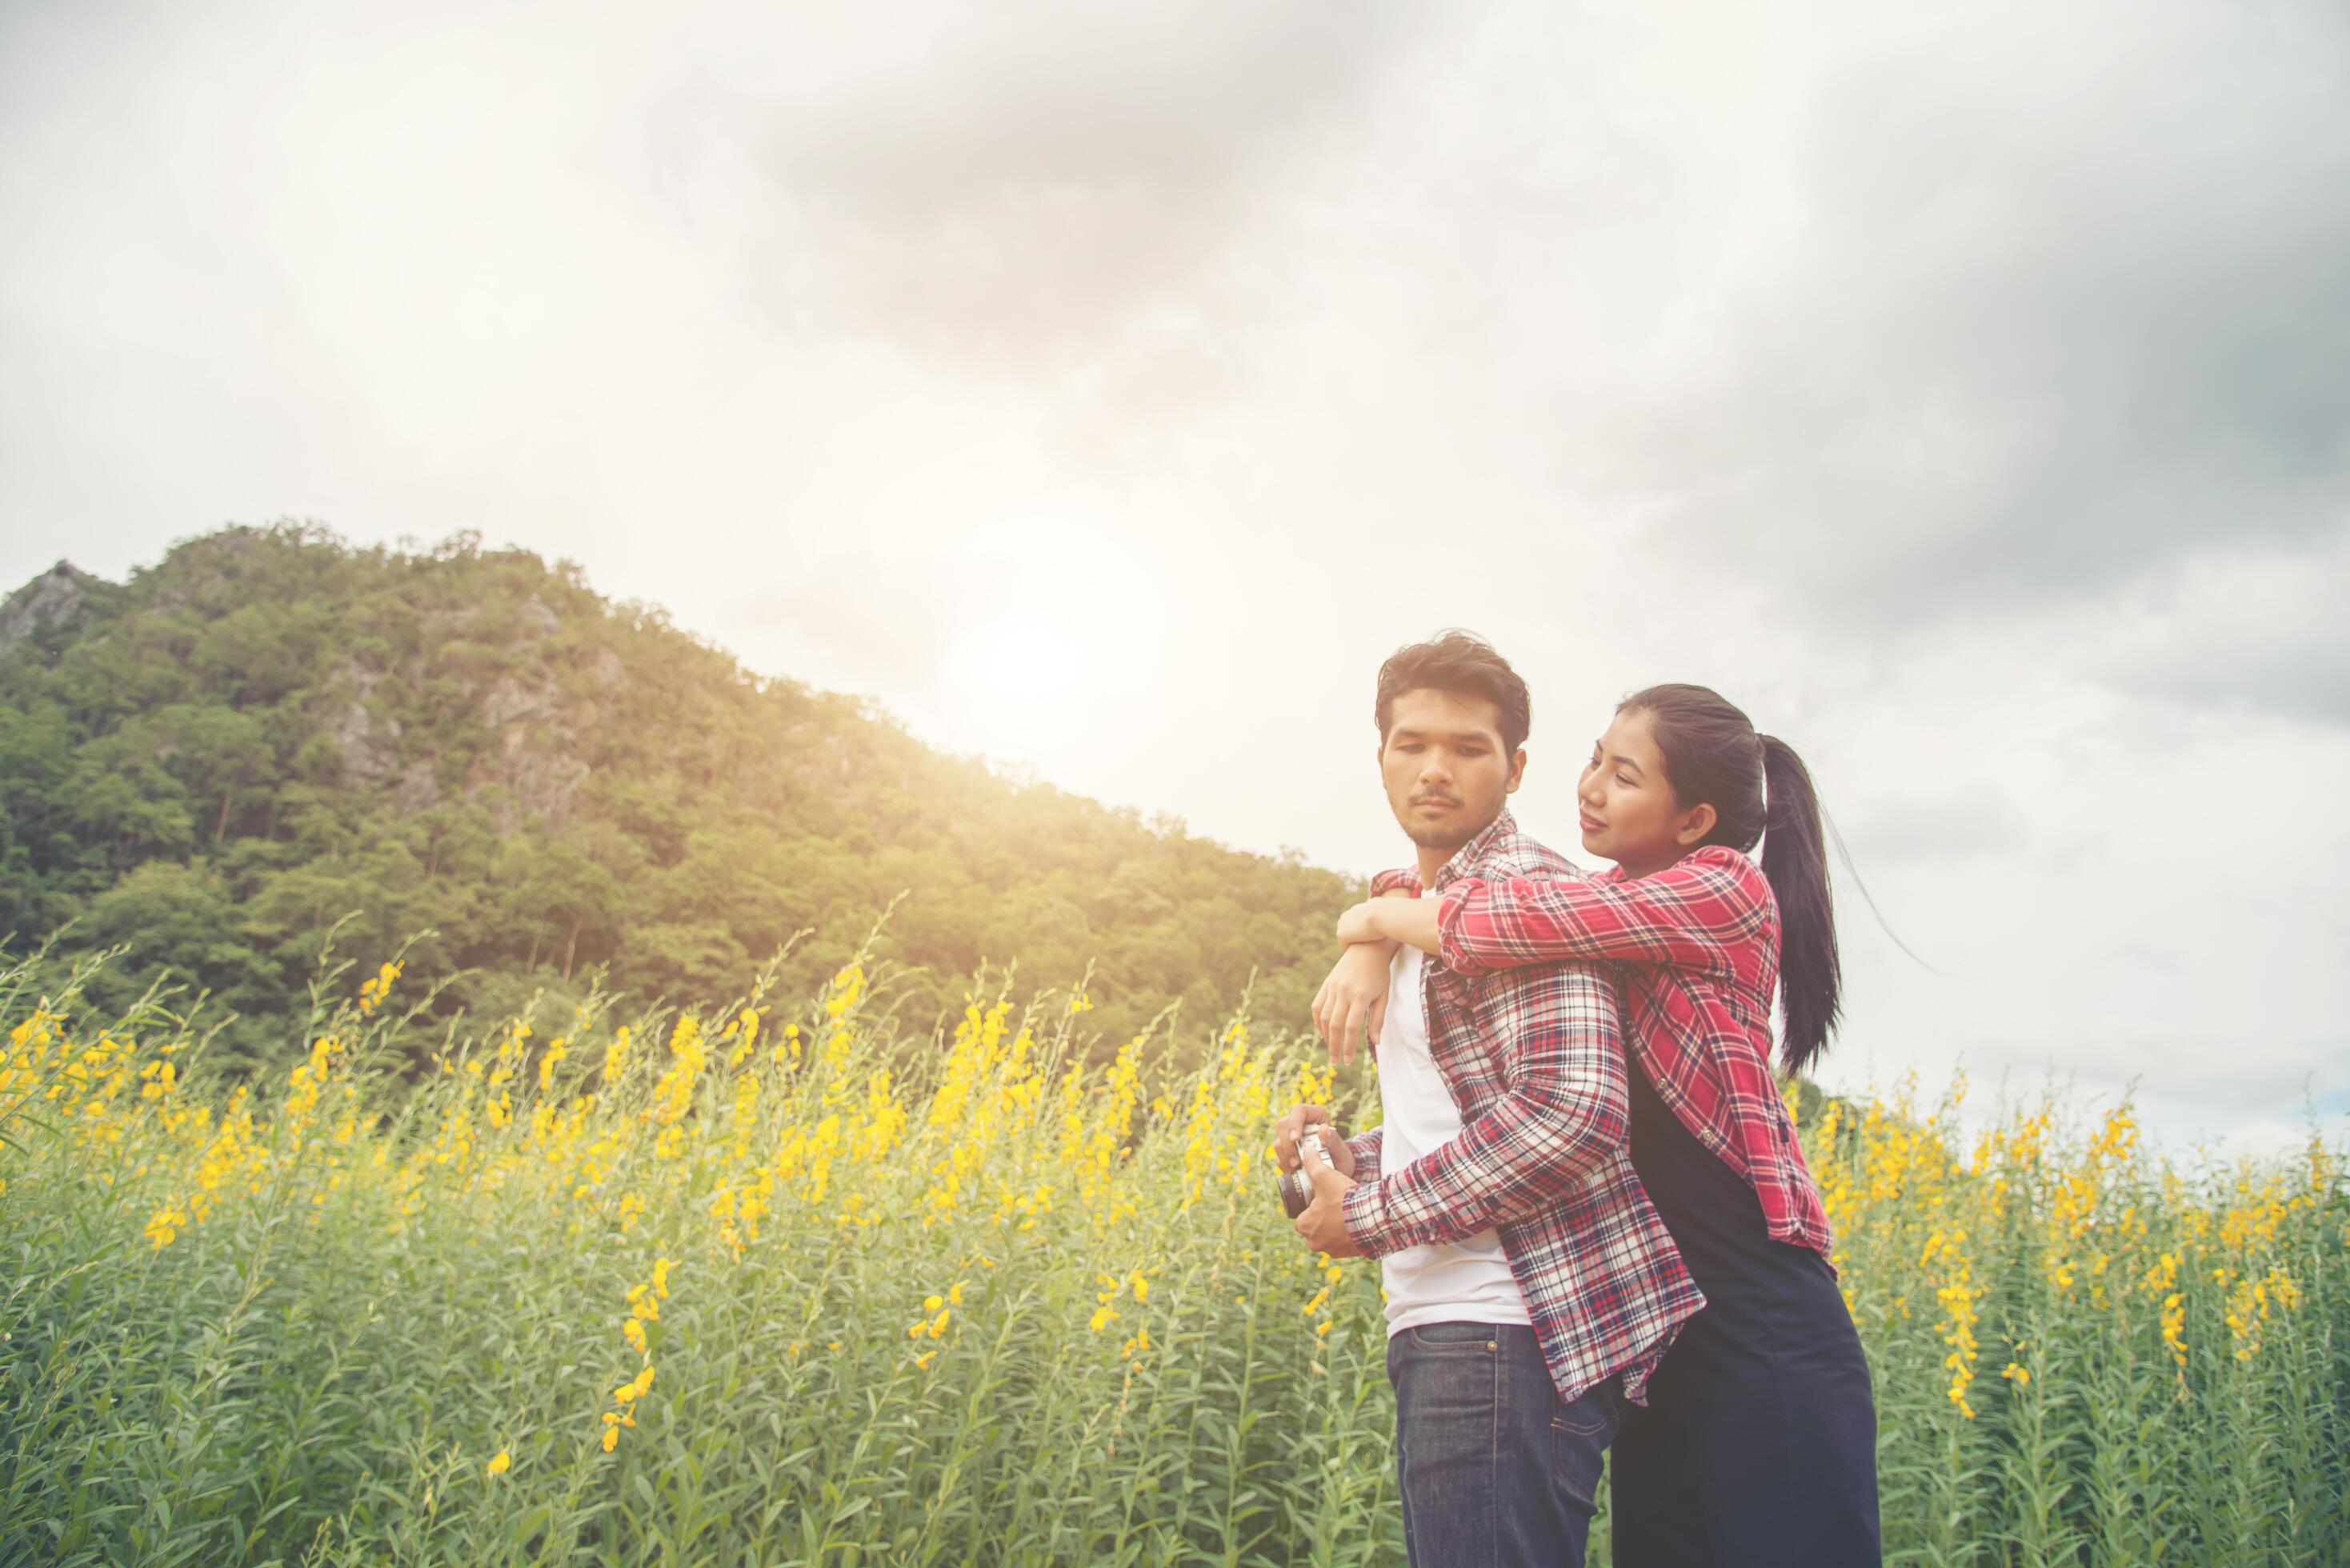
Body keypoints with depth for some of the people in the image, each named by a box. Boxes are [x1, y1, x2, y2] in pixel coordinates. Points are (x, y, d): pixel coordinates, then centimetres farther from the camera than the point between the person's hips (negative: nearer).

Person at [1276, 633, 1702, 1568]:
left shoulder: (1526, 892, -10)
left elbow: (1573, 1110, -23)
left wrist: (1368, 1217, -15)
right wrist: (1349, 1156, 10)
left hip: (1507, 1338, -10)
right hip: (1442, 1331, 10)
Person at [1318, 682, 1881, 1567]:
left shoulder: (1724, 890, -10)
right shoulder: (1609, 903, 13)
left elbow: (1504, 924, -19)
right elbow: (1420, 891, 17)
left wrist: (1374, 917, -2)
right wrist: (1369, 948, -4)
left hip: (1761, 1325, -7)